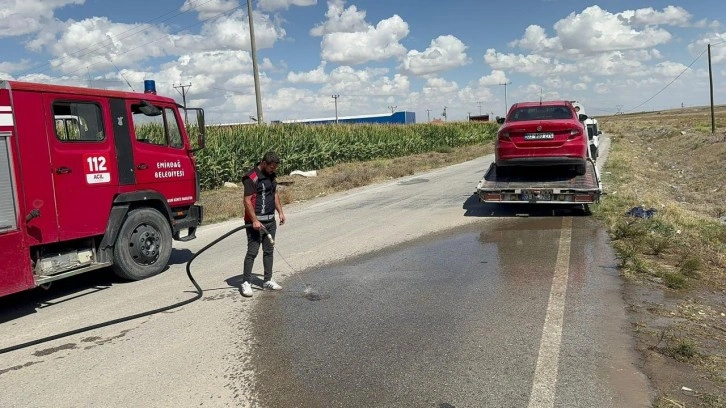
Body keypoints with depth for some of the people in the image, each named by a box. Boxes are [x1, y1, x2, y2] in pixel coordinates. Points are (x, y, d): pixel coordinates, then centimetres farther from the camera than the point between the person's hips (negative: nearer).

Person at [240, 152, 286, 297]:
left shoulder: (271, 175, 10)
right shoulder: (251, 178, -16)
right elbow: (247, 201, -18)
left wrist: (280, 212, 13)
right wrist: (254, 220, -23)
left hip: (270, 220, 8)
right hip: (256, 221, -8)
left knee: (268, 251, 12)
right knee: (252, 251, -6)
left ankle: (268, 280, 21)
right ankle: (246, 282, 3)